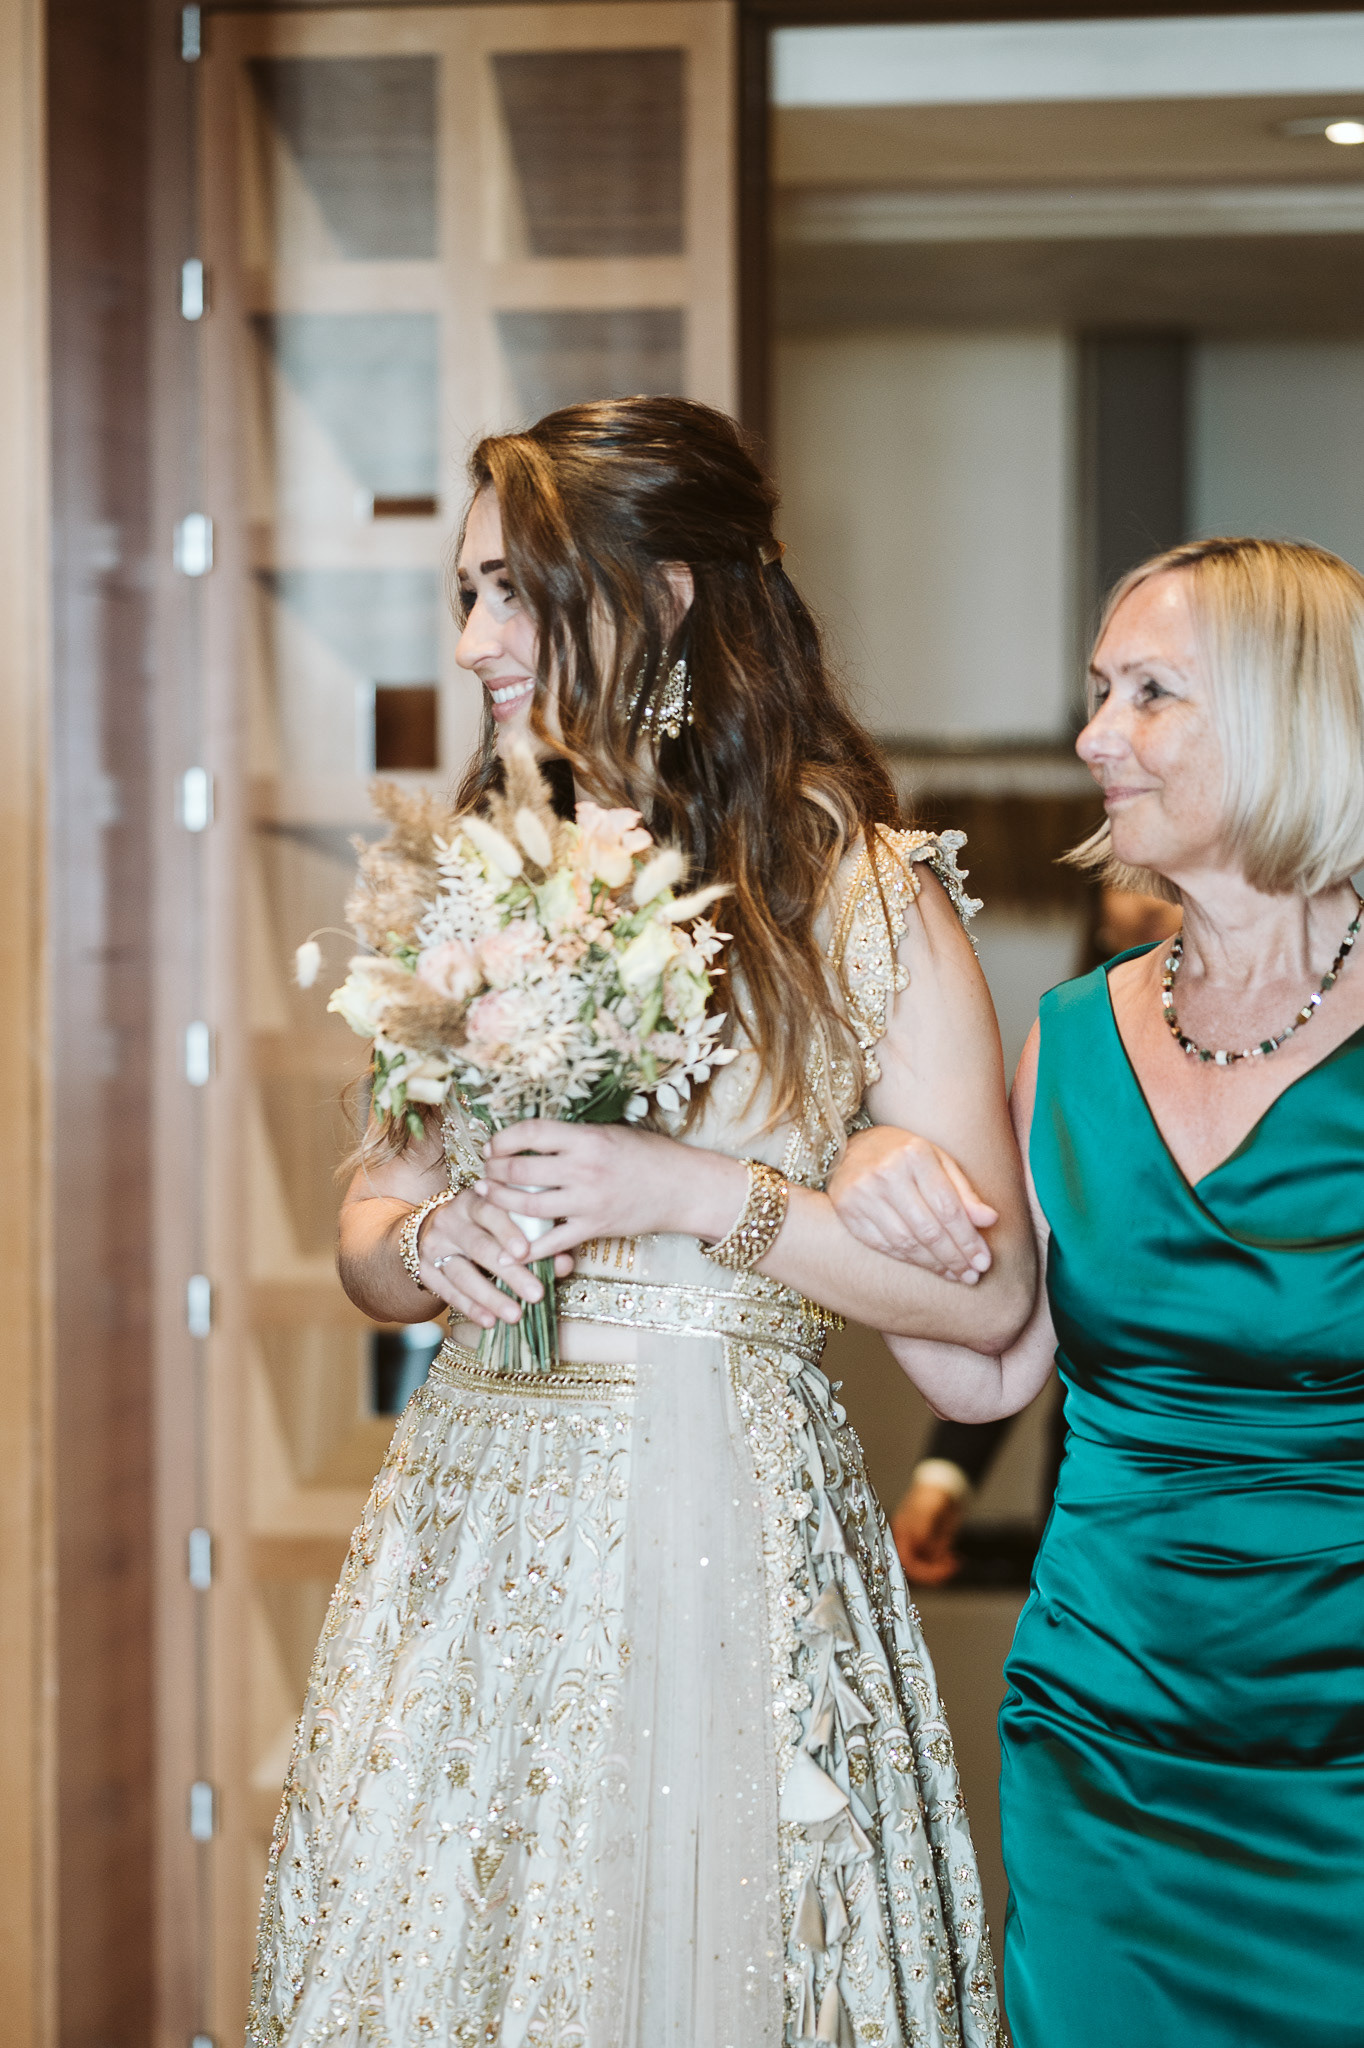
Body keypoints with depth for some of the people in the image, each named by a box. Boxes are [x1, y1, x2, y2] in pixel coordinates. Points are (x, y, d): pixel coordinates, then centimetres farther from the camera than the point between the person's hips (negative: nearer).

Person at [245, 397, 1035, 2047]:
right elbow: (368, 1232, 15)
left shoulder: (863, 894, -7)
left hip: (722, 1525, -5)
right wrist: (430, 1240, -8)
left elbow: (986, 1293, -9)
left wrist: (704, 1195, -18)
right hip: (473, 1517, 5)